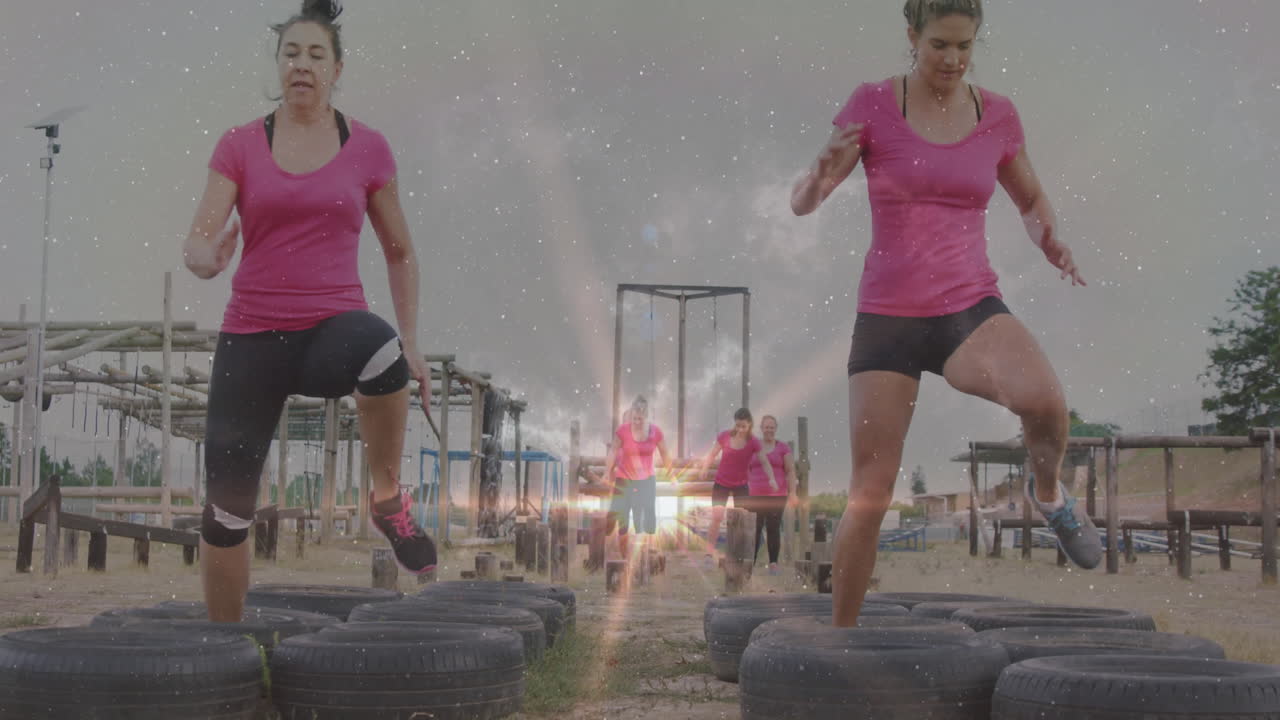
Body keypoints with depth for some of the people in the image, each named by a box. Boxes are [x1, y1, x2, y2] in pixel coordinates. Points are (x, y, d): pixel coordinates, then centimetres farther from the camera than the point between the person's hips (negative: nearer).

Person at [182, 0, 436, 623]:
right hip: (251, 335, 1)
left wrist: (411, 342, 6)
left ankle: (388, 501, -16)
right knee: (227, 503, -1)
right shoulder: (239, 146, 4)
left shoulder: (367, 149, 5)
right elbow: (196, 245, -4)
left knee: (382, 354, -39)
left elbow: (400, 253, 13)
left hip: (335, 325, -1)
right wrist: (207, 257, -28)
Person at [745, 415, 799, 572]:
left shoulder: (783, 448, 5)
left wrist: (792, 493, -9)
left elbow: (791, 472, 0)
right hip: (756, 497, 1)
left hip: (777, 496, -1)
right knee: (754, 530, -5)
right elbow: (745, 471, 13)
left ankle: (773, 563, 0)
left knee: (773, 529, -4)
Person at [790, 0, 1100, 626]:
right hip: (888, 318, -1)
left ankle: (1049, 492, 3)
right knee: (870, 496, -2)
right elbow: (800, 202, -5)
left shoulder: (997, 114, 4)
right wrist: (823, 173, -29)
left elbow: (1032, 201, 19)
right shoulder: (872, 104, -3)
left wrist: (1049, 240, -4)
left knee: (1043, 400, -31)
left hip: (971, 311, 1)